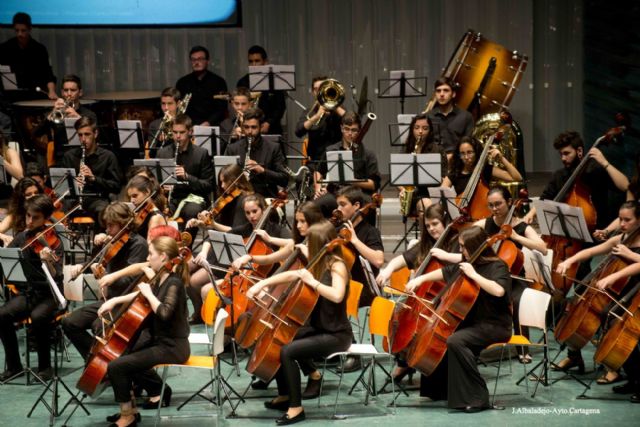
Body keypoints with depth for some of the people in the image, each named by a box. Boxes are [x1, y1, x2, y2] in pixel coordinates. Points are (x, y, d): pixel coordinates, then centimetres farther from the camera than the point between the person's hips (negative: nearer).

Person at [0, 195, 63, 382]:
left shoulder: (53, 241, -9)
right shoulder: (22, 238, 6)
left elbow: (56, 277, -19)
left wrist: (48, 261, -40)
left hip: (48, 295, -4)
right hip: (25, 293, 4)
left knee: (38, 317, -35)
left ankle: (45, 366, -15)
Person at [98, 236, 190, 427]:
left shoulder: (173, 283, -20)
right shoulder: (160, 279, 7)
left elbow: (164, 313, -35)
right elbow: (140, 295, 24)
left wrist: (149, 293, -22)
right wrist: (115, 301, 11)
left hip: (172, 347, -10)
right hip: (158, 339, 10)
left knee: (116, 366, -18)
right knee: (124, 354, 27)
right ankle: (158, 390, 29)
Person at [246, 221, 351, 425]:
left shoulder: (336, 266, -17)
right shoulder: (320, 265, 9)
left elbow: (337, 296, -34)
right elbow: (291, 275, 16)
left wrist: (312, 281, -28)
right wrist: (262, 284, 5)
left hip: (336, 335, -10)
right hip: (318, 328, 10)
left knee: (287, 351, -24)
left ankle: (296, 408, -15)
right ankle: (284, 396, 20)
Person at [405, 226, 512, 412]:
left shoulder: (497, 266, -13)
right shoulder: (467, 264, 11)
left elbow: (498, 290, -33)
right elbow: (445, 272, 27)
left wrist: (474, 274, -26)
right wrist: (421, 278, 15)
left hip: (494, 325, -10)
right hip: (472, 321, 10)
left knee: (455, 341, -31)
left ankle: (478, 398, -29)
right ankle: (440, 389, 18)